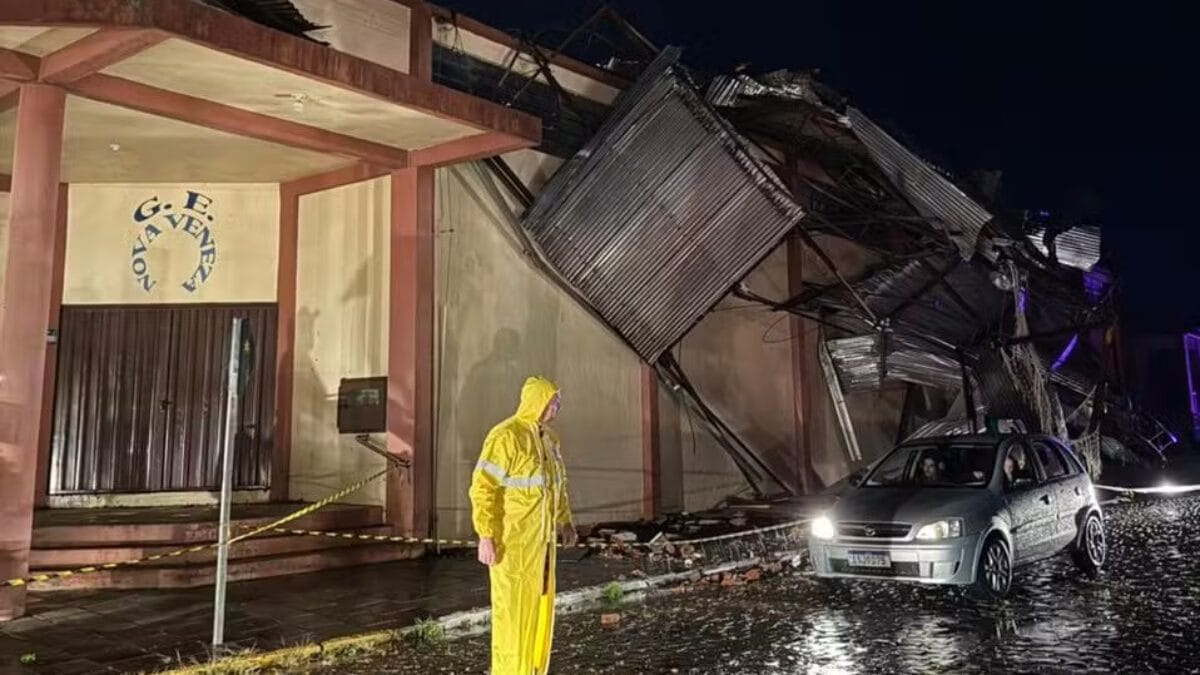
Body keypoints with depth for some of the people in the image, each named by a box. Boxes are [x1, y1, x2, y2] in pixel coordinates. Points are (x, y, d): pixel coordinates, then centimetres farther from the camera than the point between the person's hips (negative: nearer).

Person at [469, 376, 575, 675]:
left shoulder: (548, 437, 9)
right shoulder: (505, 436, -19)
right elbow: (483, 487, -21)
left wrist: (564, 521, 15)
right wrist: (486, 536, -24)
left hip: (538, 536, 9)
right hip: (510, 538, -9)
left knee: (539, 605, 13)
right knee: (512, 608, -2)